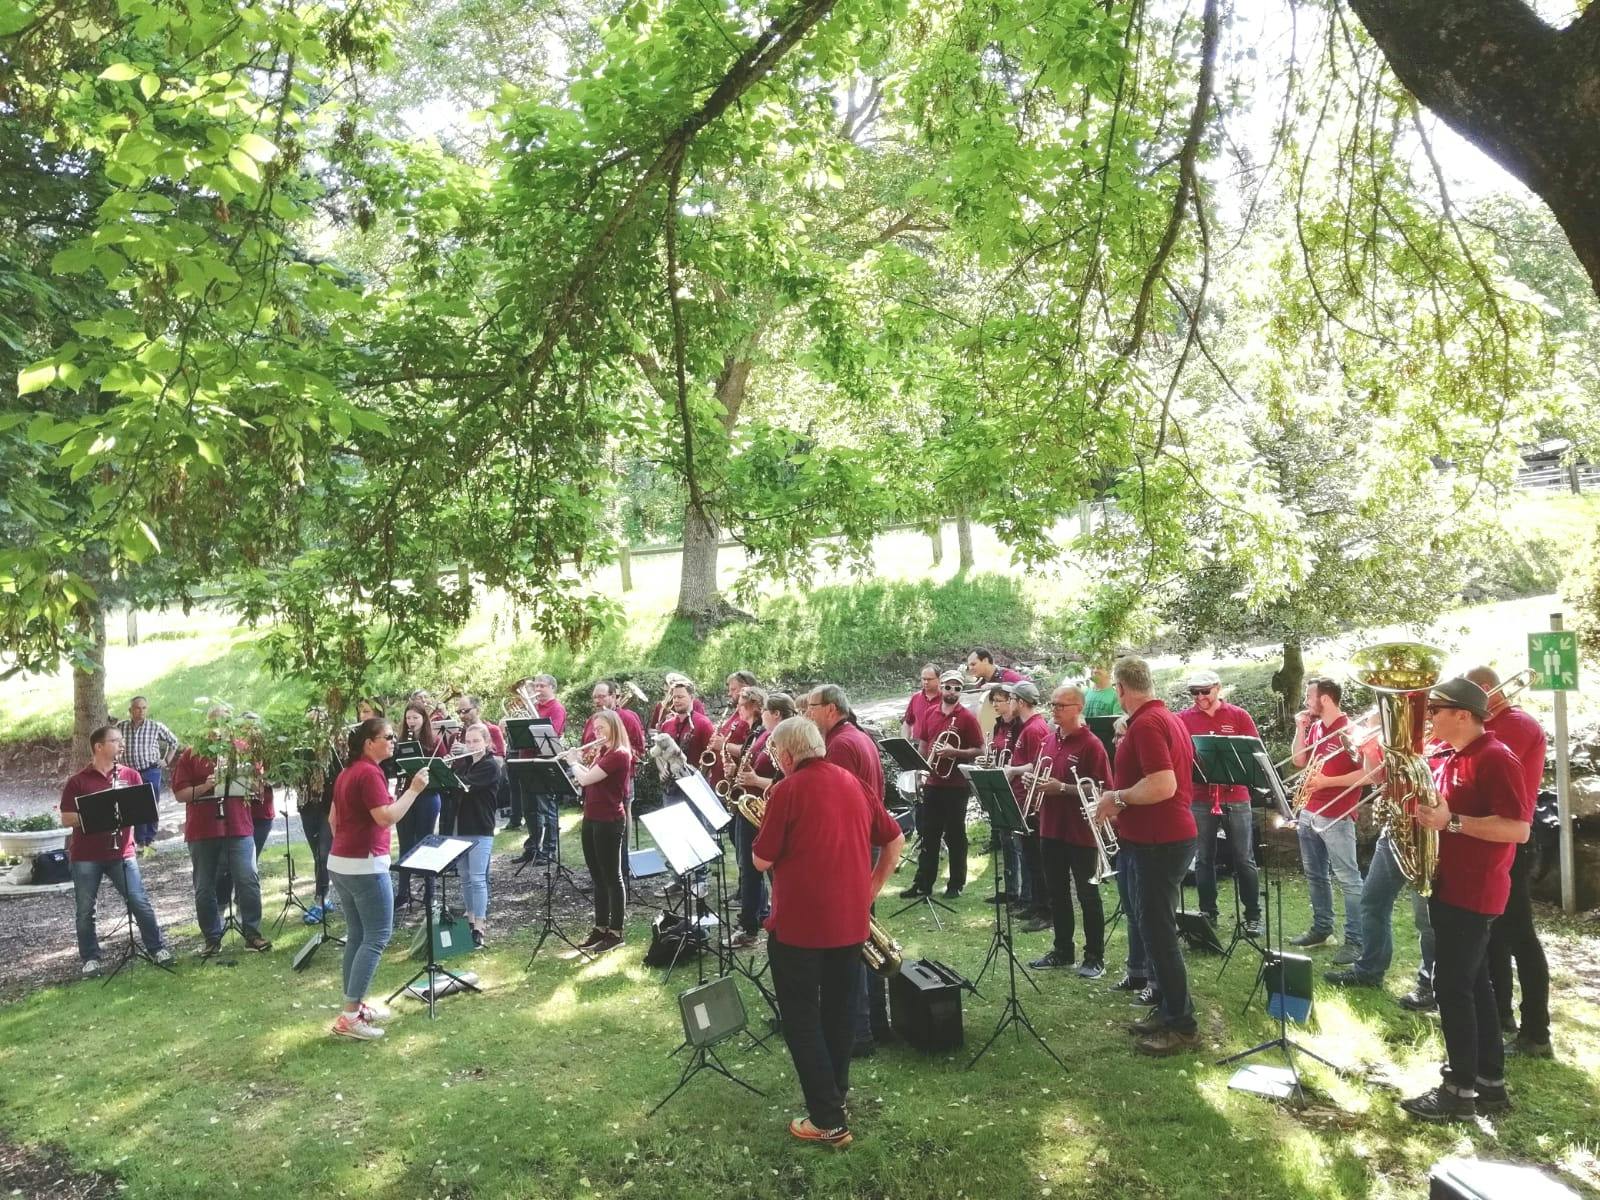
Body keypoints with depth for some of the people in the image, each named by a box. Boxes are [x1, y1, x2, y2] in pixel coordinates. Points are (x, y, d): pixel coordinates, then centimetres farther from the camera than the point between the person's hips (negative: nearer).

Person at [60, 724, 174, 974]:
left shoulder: (130, 775, 5)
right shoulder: (77, 782, -2)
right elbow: (66, 819, -4)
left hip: (121, 852, 1)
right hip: (85, 856, -1)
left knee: (140, 902, 0)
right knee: (85, 909, 5)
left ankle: (157, 948, 10)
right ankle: (90, 958, 18)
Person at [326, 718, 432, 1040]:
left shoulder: (348, 772, 14)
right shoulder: (370, 773, -16)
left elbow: (333, 818, 22)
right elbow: (386, 818, -24)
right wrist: (414, 789, -18)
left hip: (340, 862, 10)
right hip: (365, 865, -10)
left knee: (357, 936, 14)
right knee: (377, 937, -6)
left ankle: (354, 1005, 18)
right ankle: (349, 1016, -9)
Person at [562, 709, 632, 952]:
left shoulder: (619, 754, -16)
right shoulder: (600, 752, 13)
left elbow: (586, 778, -21)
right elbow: (583, 781, 18)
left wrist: (573, 761, -3)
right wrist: (579, 760, 6)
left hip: (609, 822, -9)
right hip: (590, 819, 9)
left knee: (611, 876, 0)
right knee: (597, 877, 14)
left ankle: (616, 932, 8)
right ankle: (600, 927, 23)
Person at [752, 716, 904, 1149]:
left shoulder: (788, 790, -13)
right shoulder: (852, 782, 6)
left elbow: (762, 861, -10)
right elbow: (895, 839, 11)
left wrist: (767, 826, 7)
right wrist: (871, 888, 13)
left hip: (799, 923, -6)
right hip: (850, 920, 6)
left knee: (801, 1017, 5)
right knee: (839, 1011, 20)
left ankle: (827, 1121, 4)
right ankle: (836, 1096, 32)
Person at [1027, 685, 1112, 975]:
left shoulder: (1090, 744, -13)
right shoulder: (1050, 740, 9)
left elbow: (1102, 790, -17)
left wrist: (1063, 788, -23)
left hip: (1081, 834, -7)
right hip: (1051, 829, 7)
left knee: (1087, 895, 4)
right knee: (1056, 893, 15)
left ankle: (1095, 957, 15)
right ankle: (1063, 950, 27)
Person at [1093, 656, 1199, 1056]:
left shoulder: (1146, 723, -19)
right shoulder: (1168, 717, 13)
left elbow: (1162, 785, -29)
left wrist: (1118, 798, -15)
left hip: (1159, 842, -11)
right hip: (1170, 836, 11)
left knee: (1158, 933, -3)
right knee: (1157, 928, 18)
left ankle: (1182, 1027, 5)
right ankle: (1166, 1010, 28)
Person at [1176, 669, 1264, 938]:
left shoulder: (1239, 716, 2)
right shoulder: (1183, 719, 3)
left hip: (1235, 797, -1)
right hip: (1200, 799, 1)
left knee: (1244, 859, 5)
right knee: (1203, 859, 7)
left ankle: (1253, 916, 15)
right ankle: (1208, 914, 18)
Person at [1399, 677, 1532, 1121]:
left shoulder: (1496, 758, -16)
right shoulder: (1449, 759, 13)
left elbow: (1519, 829, -23)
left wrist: (1451, 821, -25)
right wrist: (1417, 807, 6)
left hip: (1473, 892, -10)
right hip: (1449, 886, 10)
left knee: (1452, 985, -5)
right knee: (1472, 984, 14)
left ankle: (1459, 1090, 4)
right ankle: (1490, 1082, 23)